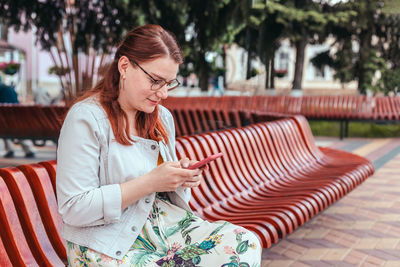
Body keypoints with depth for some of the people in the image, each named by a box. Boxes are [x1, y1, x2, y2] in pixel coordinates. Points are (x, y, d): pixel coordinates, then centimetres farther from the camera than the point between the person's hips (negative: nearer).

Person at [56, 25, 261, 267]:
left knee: (248, 245, -14)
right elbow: (74, 209, -17)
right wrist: (150, 183, -20)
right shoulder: (85, 119, -12)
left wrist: (182, 177, -2)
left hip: (165, 224, 8)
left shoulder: (163, 118, 12)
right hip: (110, 245, -7)